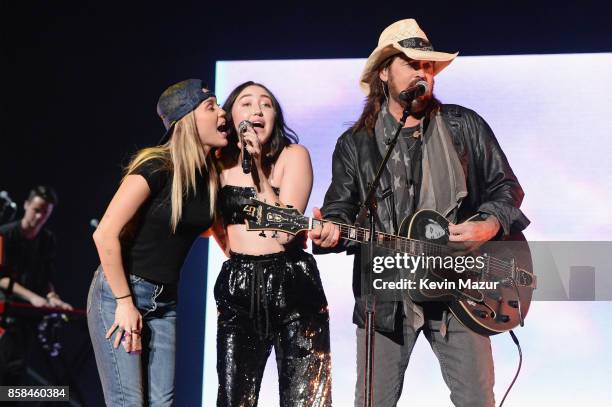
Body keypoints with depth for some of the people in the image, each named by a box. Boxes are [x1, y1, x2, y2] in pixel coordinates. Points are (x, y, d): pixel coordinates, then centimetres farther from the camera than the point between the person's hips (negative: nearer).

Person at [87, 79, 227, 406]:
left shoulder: (211, 175, 3)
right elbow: (105, 235, -20)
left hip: (164, 301, 7)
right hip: (119, 292, -7)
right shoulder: (157, 167, -17)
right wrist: (124, 303, -17)